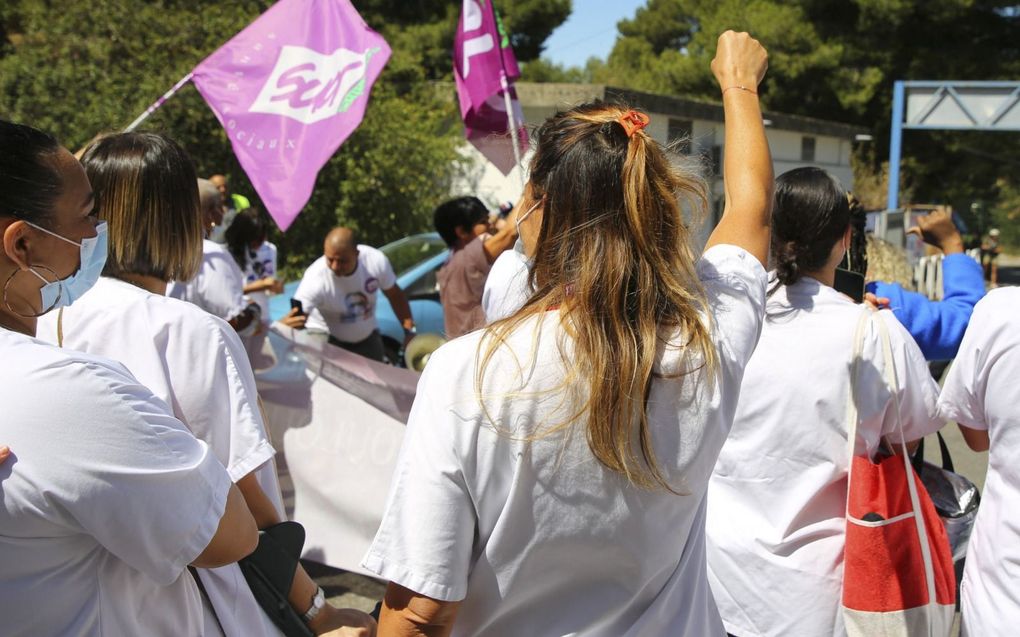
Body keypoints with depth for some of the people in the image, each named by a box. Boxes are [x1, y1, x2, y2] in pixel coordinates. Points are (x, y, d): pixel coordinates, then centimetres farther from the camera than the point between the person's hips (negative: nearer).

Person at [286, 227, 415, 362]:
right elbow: (299, 315, -42)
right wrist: (286, 324, -66)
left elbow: (395, 295, -6)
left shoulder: (376, 260, -23)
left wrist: (410, 330, -7)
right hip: (326, 339, -4)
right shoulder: (315, 278, -33)